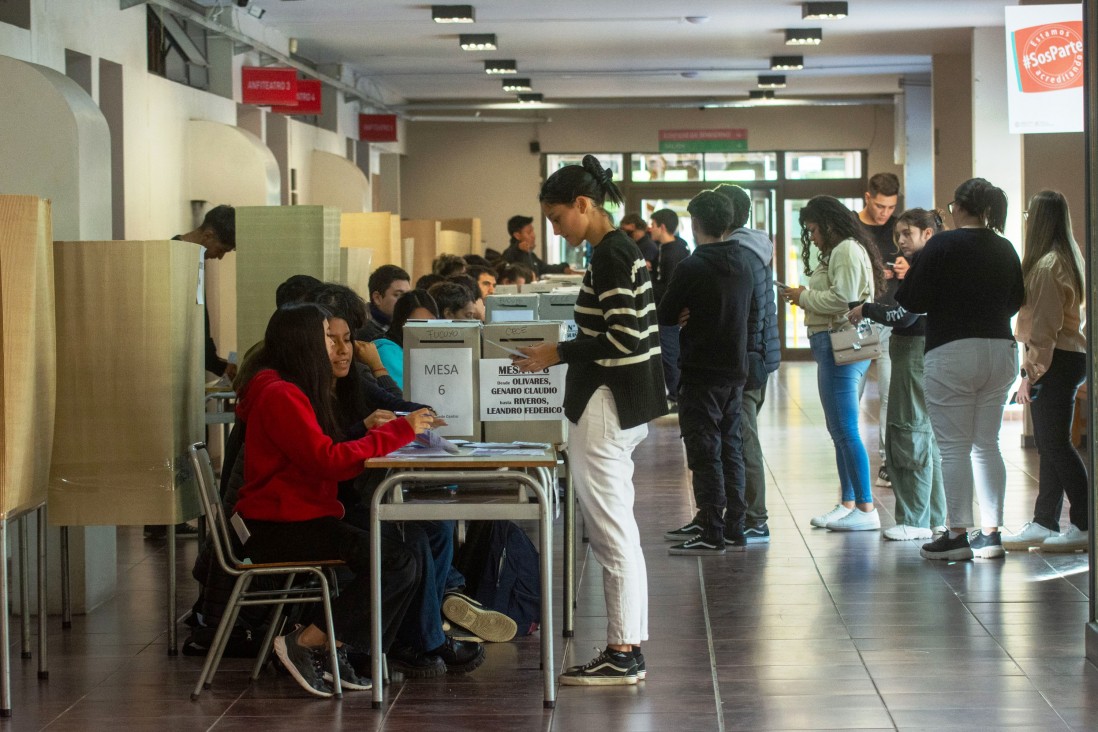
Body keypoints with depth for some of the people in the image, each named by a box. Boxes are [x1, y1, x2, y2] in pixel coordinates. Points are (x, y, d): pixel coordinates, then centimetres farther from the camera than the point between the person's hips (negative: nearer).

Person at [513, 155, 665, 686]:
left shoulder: (610, 255, -16)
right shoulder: (619, 250, 15)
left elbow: (623, 339, -22)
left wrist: (559, 354, -13)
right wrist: (564, 353, 13)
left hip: (606, 404, -11)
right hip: (620, 402, 11)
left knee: (611, 532, -6)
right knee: (616, 532, 13)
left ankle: (623, 655, -2)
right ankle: (628, 647, 17)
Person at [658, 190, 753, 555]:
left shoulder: (692, 268, -15)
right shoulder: (743, 264, 7)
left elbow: (665, 315, -8)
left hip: (701, 374, -7)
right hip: (735, 370, 7)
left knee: (704, 451, -3)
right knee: (730, 448, 14)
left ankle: (712, 534, -3)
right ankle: (733, 526, 18)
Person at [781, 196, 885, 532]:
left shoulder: (847, 251, -11)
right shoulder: (837, 252, 21)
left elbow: (843, 299, -21)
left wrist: (805, 297, -9)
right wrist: (805, 297, 4)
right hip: (833, 345, 11)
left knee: (846, 431, -10)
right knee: (839, 430, 15)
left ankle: (866, 509, -8)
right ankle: (848, 503, 21)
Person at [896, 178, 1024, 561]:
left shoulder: (943, 245, -10)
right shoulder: (1005, 249, 7)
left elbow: (911, 300, -9)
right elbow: (1016, 302, 18)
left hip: (953, 353, -6)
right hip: (1001, 351, 6)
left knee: (954, 447, -2)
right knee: (987, 445, 11)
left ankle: (958, 535, -3)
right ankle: (991, 533, 11)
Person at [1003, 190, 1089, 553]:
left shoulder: (1047, 265, -16)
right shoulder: (1068, 258, 15)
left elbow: (1044, 325, -18)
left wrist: (1032, 371, -14)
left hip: (1056, 361, -10)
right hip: (1071, 357, 10)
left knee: (1055, 444, -8)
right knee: (1051, 445, 12)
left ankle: (1085, 526, -7)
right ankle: (1044, 523, 17)